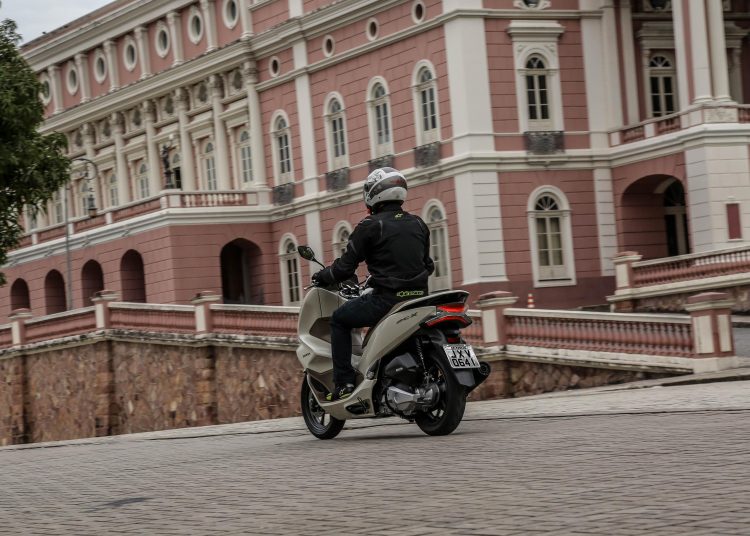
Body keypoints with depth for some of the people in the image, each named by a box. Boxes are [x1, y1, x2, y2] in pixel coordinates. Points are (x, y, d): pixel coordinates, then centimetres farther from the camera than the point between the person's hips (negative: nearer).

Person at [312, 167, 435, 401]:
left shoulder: (370, 226, -7)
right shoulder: (418, 224, 13)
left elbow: (346, 266, -5)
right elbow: (428, 265, 20)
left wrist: (322, 276, 13)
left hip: (387, 298, -7)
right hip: (419, 296, 7)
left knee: (338, 319, 11)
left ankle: (344, 384, 0)